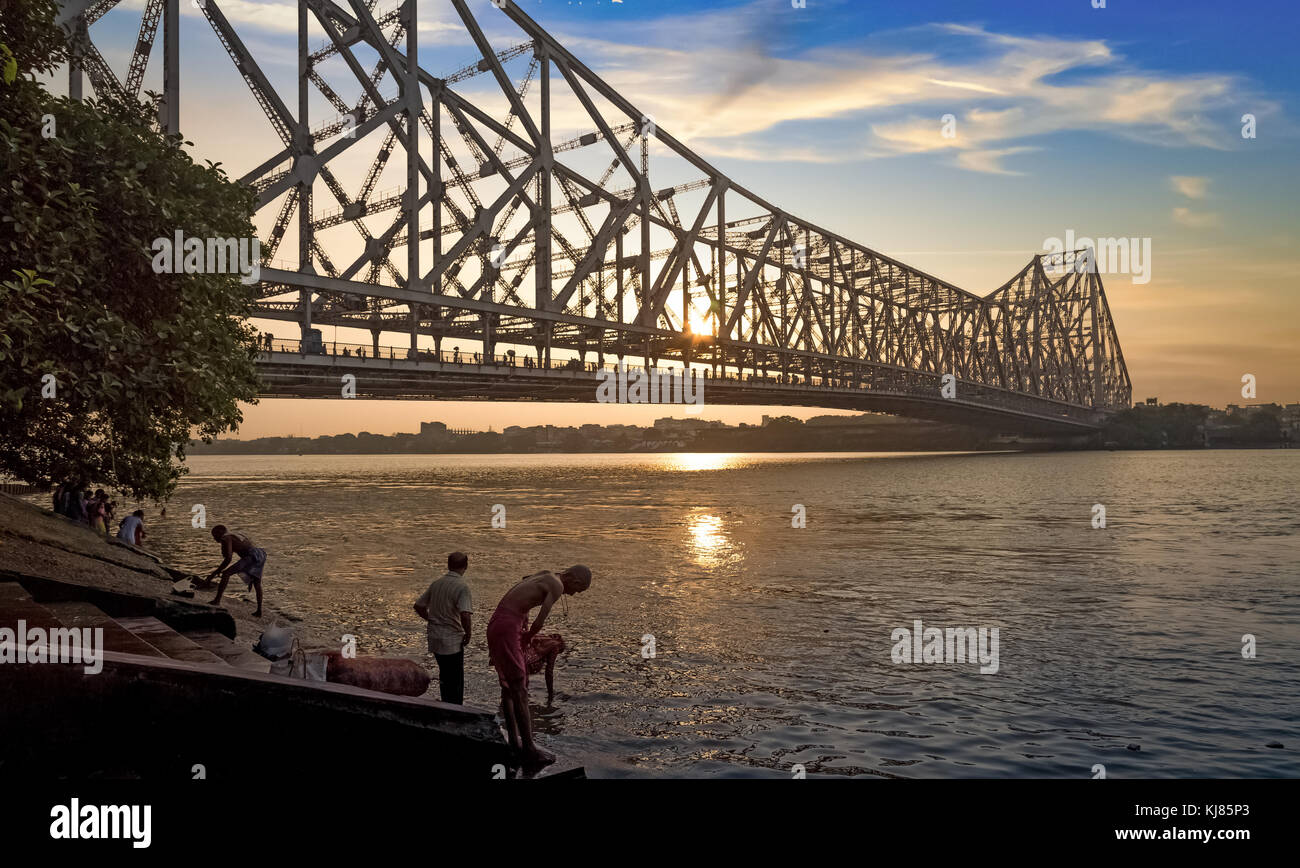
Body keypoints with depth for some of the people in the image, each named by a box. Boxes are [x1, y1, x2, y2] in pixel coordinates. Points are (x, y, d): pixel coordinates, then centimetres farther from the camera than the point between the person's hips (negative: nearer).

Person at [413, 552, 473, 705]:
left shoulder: (436, 584, 5)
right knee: (455, 680, 5)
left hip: (434, 637, 7)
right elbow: (465, 615, -29)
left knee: (445, 675, 23)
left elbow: (419, 606, 12)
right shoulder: (462, 587, -18)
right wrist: (467, 634, -14)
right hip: (452, 640, -7)